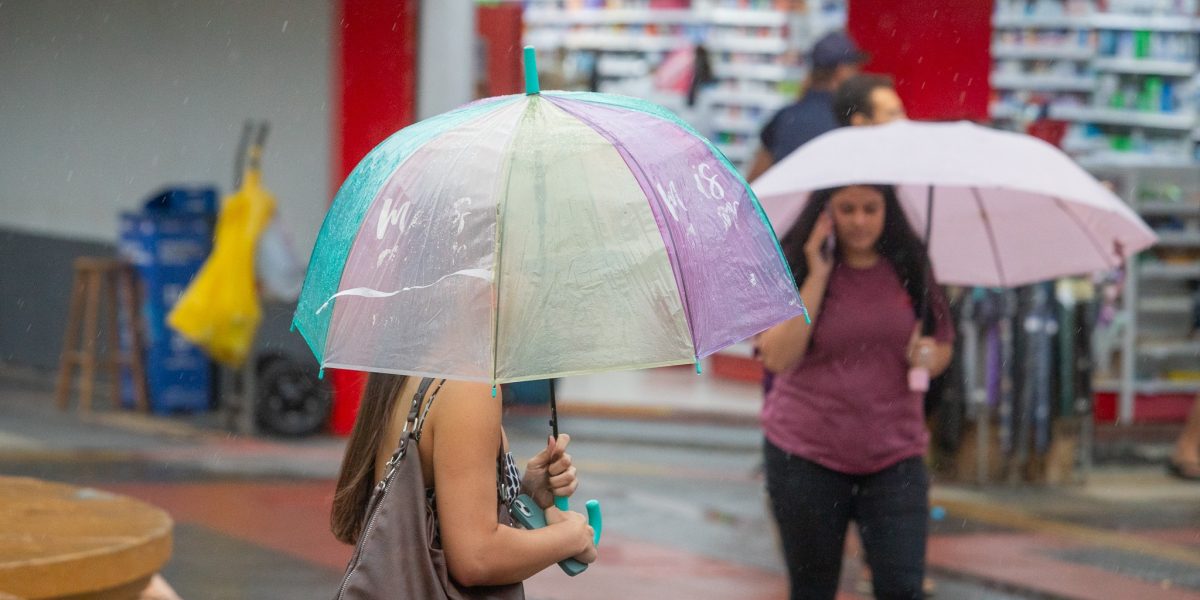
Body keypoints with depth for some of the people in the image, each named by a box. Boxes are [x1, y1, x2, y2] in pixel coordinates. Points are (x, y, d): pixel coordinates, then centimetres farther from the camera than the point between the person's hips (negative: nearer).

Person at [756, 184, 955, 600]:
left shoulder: (908, 269, 4)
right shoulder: (795, 267, -4)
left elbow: (943, 344, 15)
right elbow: (776, 357, -16)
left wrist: (929, 356, -10)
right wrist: (817, 276, -18)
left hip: (893, 456, 1)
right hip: (806, 456, -1)